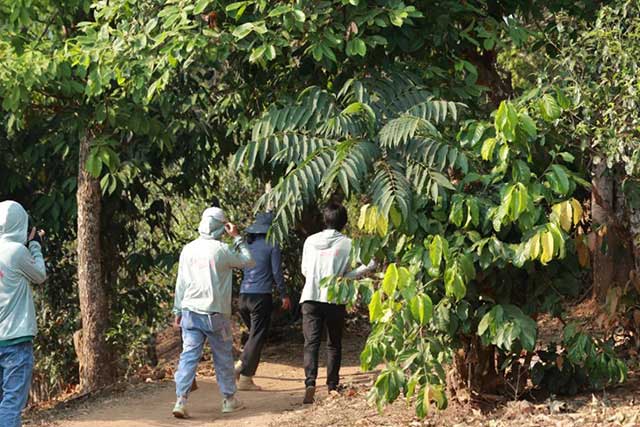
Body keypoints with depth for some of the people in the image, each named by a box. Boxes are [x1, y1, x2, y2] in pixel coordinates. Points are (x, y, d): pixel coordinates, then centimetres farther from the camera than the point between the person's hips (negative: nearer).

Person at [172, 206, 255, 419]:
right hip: (215, 313, -4)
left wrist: (178, 310, 15)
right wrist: (237, 237, 7)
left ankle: (181, 400, -11)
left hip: (190, 311, 4)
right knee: (223, 356, 12)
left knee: (189, 355, 1)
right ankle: (229, 399, 23)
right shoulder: (222, 250, -12)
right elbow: (248, 261, 2)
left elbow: (181, 283, 8)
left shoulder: (188, 250, 3)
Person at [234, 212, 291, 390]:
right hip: (261, 296, -6)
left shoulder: (247, 244, 11)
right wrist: (284, 295, 3)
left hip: (244, 295, 6)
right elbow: (277, 272, -5)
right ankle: (245, 378, -1)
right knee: (257, 337, 0)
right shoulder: (272, 246, -5)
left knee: (254, 334, 21)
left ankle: (241, 365, 6)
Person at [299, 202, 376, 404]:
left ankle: (310, 382, -19)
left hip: (310, 297, 1)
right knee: (334, 345, 13)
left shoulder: (310, 241, 6)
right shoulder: (347, 243, -3)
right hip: (335, 299, -1)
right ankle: (332, 386, 16)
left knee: (311, 342, 0)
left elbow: (305, 270, 12)